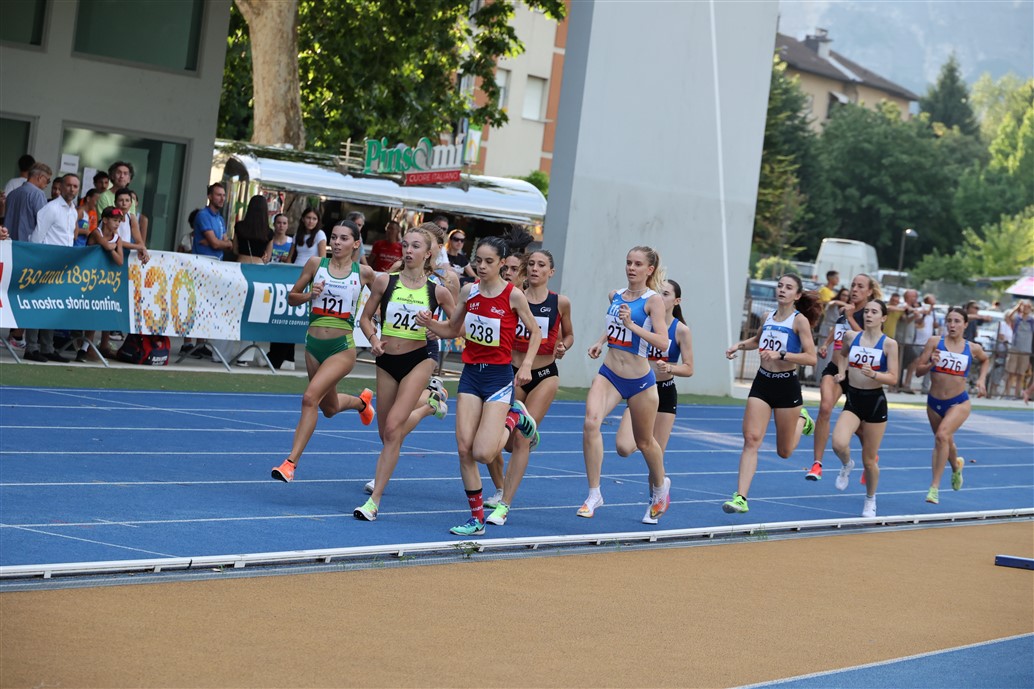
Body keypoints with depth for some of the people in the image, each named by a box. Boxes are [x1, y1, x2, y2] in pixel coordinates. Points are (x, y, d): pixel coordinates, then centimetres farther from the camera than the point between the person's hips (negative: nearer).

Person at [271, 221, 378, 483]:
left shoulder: (363, 272, -3)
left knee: (310, 397, -24)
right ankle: (361, 401, 55)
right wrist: (309, 295, -14)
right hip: (314, 345, 4)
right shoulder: (316, 264, 0)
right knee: (329, 408, 20)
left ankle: (291, 462, -20)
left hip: (342, 347, -4)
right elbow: (292, 297, 6)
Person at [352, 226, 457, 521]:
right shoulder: (385, 281, 0)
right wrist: (373, 339, -9)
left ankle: (374, 501, -17)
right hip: (387, 362, 4)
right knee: (386, 434, 12)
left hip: (418, 360, -3)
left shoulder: (438, 291, -3)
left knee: (393, 429, -17)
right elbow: (366, 317, 9)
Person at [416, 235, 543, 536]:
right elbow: (452, 330, 14)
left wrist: (526, 365, -10)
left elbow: (535, 332, 2)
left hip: (499, 376, -4)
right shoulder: (468, 291, 3)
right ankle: (476, 518, 8)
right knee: (464, 449, -4)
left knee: (483, 453, -14)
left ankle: (514, 417, 17)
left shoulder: (514, 295, -9)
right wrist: (429, 323, -5)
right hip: (471, 374, 4)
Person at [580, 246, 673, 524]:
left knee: (644, 442, 13)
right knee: (591, 422, -23)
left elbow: (663, 343, -20)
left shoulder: (653, 300, -10)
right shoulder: (615, 296, 7)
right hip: (609, 375, 4)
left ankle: (660, 486, 44)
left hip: (639, 381, -4)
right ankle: (594, 495, -18)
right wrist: (600, 342, 10)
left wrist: (632, 325, -29)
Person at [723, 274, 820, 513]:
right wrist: (739, 345, 12)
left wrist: (780, 355, -25)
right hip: (762, 383, 4)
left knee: (784, 451, 11)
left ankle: (802, 420, 43)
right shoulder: (768, 317, 7)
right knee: (751, 439, -12)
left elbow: (811, 358, -16)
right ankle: (740, 498, -15)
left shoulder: (799, 320, -9)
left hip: (787, 386, -4)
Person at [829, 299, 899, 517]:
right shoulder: (851, 337, 1)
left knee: (869, 460, 6)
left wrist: (874, 375, -29)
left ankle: (870, 499, 31)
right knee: (839, 443, -24)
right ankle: (847, 465, 12)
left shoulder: (889, 344, -8)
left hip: (875, 401, -2)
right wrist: (841, 372, 7)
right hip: (853, 400, 2)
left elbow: (893, 378, -11)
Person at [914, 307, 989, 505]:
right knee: (946, 443, 20)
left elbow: (985, 360, 21)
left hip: (959, 402, -2)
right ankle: (956, 466, 57)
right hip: (934, 402, 2)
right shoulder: (934, 342, -6)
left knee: (942, 435, -26)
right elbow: (918, 371, -6)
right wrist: (931, 364, -25)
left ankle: (935, 487, -22)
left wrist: (981, 379, 6)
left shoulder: (973, 348, -3)